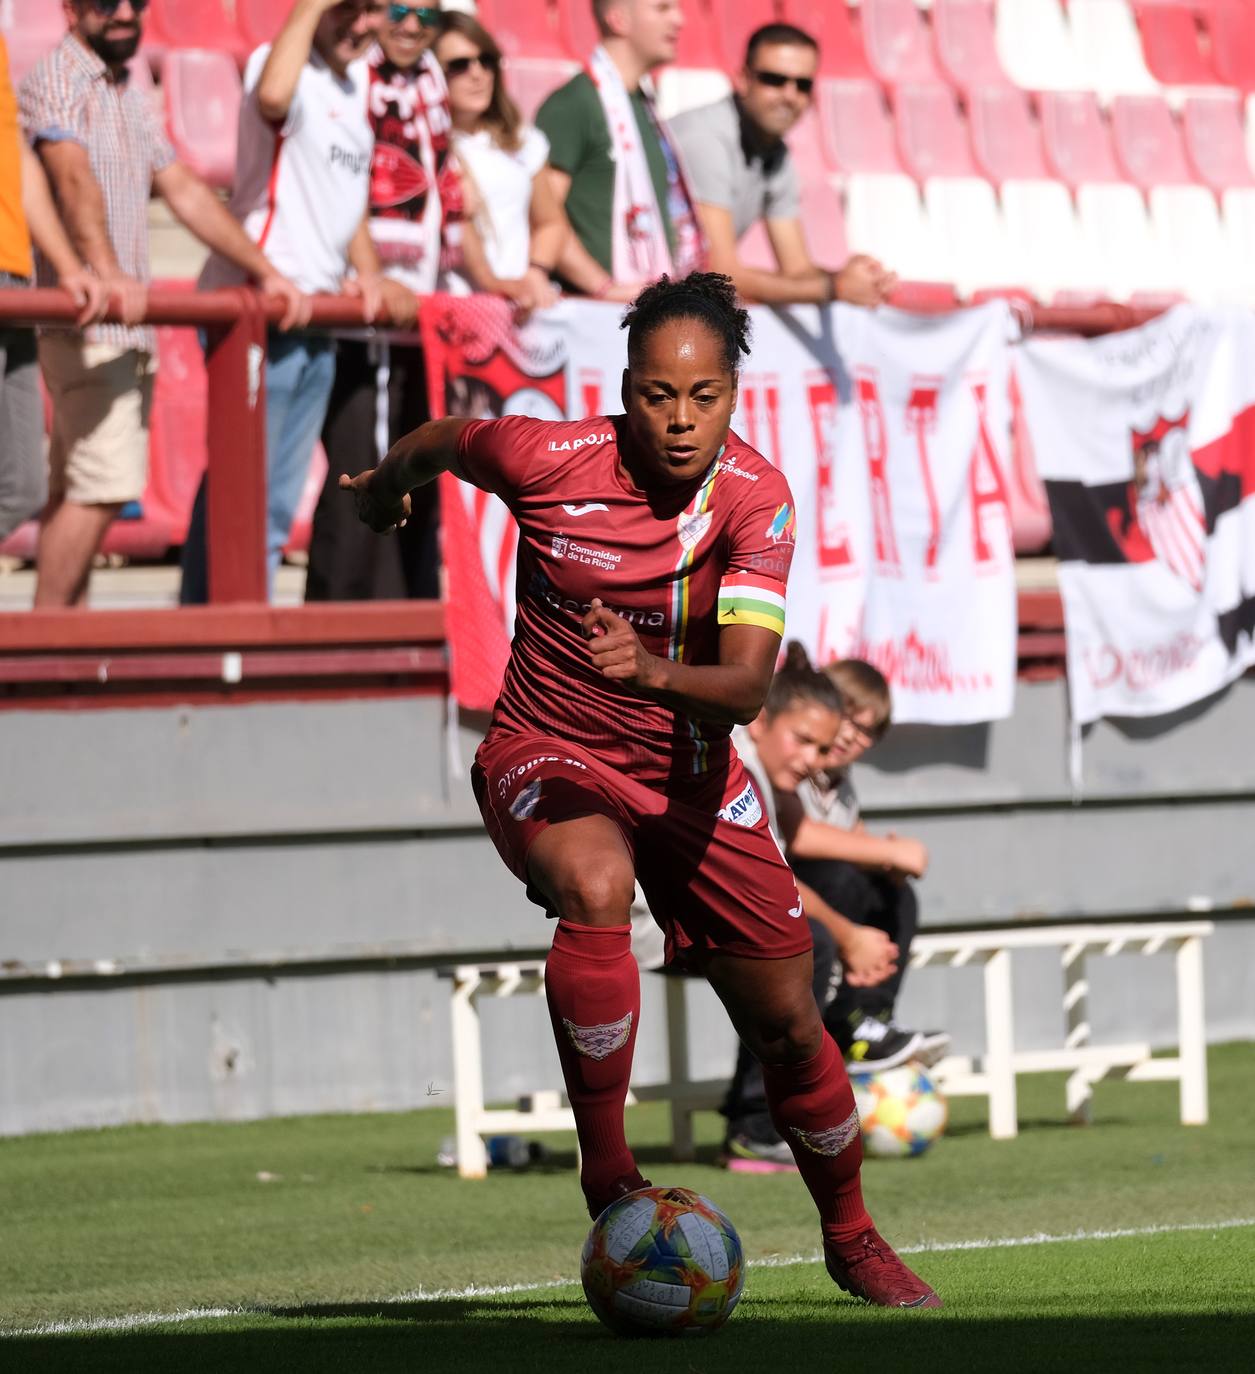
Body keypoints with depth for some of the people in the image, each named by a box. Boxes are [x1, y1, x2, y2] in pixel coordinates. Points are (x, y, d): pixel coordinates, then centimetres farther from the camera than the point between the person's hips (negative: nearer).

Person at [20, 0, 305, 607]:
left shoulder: (129, 97, 21)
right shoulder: (56, 79, -7)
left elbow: (185, 191, 23)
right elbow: (74, 177, -23)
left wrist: (264, 271, 16)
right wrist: (106, 272, -39)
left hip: (132, 327, 9)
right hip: (85, 325, -9)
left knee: (76, 493, 7)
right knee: (103, 483, -16)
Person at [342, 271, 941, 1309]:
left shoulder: (755, 497, -17)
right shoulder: (550, 460, -18)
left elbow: (746, 682, -28)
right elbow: (441, 441, 6)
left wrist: (651, 673, -47)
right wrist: (386, 486, 27)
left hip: (690, 775, 2)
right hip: (546, 755, -2)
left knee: (787, 1025, 6)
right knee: (597, 888, -38)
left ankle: (852, 1239, 32)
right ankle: (607, 1175, -27)